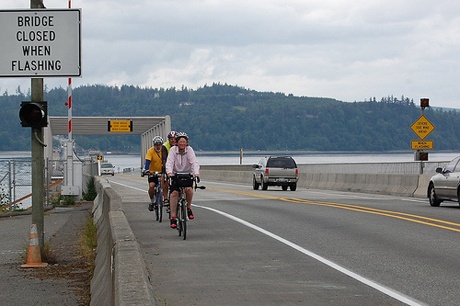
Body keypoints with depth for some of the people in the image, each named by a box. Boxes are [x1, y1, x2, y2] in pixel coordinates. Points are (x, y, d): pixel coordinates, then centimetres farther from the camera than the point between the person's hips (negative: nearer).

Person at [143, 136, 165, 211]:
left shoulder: (163, 150, -7)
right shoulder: (150, 151, -14)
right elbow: (148, 161, -24)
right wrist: (146, 170, -41)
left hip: (162, 172, 2)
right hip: (152, 172, -2)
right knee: (151, 186, -19)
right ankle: (152, 202, 1)